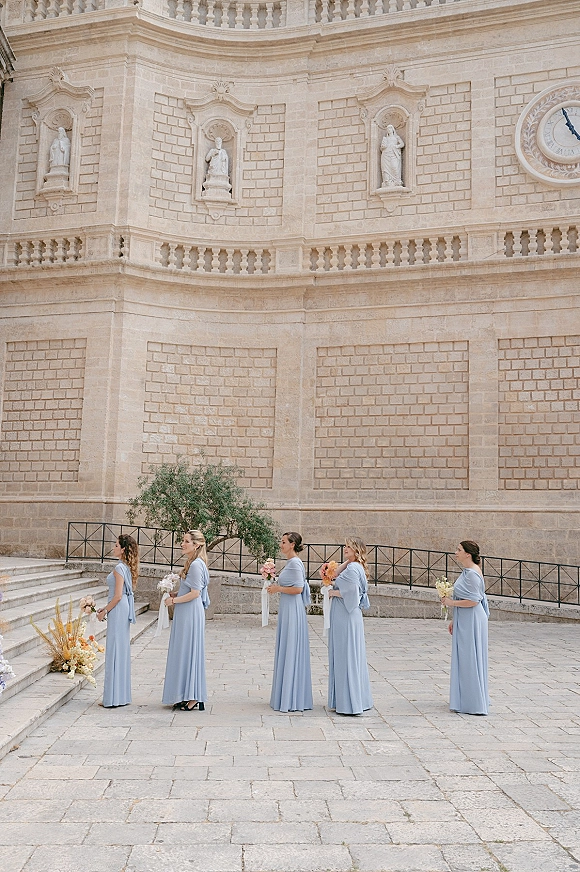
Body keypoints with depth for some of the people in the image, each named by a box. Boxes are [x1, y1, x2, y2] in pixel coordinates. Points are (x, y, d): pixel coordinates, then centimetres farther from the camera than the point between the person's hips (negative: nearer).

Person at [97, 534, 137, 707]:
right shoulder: (128, 567, 12)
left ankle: (114, 698, 2)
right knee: (122, 651, 13)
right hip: (124, 610, 10)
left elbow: (118, 596, -19)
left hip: (118, 611, -10)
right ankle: (122, 695, 19)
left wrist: (105, 611, -8)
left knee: (114, 651, -4)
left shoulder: (119, 568, -16)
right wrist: (106, 607, 17)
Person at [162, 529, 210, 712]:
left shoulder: (196, 564, -16)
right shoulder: (191, 563, 14)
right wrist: (175, 594, 8)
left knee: (188, 651, -3)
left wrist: (174, 600, -11)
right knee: (182, 652, 11)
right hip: (185, 614, 10)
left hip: (191, 613, -10)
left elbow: (195, 593, -20)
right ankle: (185, 696, 17)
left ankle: (192, 697, 5)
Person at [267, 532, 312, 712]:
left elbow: (298, 589, -21)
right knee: (286, 651, 12)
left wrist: (278, 588, -12)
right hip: (287, 609, 10)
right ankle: (287, 697, 19)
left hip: (292, 610, -10)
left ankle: (291, 699, 2)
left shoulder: (295, 563, -15)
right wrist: (277, 586, 11)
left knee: (290, 651, -5)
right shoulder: (291, 563, 15)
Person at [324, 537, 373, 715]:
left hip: (346, 618, -10)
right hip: (343, 617, 10)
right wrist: (346, 561, 7)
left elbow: (350, 593, -22)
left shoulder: (353, 568, -16)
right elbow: (334, 575, 11)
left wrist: (334, 593, -9)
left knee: (346, 656, -4)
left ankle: (349, 703, 3)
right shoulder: (351, 567, 15)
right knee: (352, 657, 13)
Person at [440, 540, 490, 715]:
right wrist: (454, 620, 19)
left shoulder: (472, 574, -19)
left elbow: (473, 601, -24)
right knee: (463, 660, 15)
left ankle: (474, 704, 5)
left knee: (469, 660, -3)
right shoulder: (466, 572, 13)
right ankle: (465, 700, 24)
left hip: (471, 622, -10)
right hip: (464, 622, 10)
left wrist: (451, 602, -14)